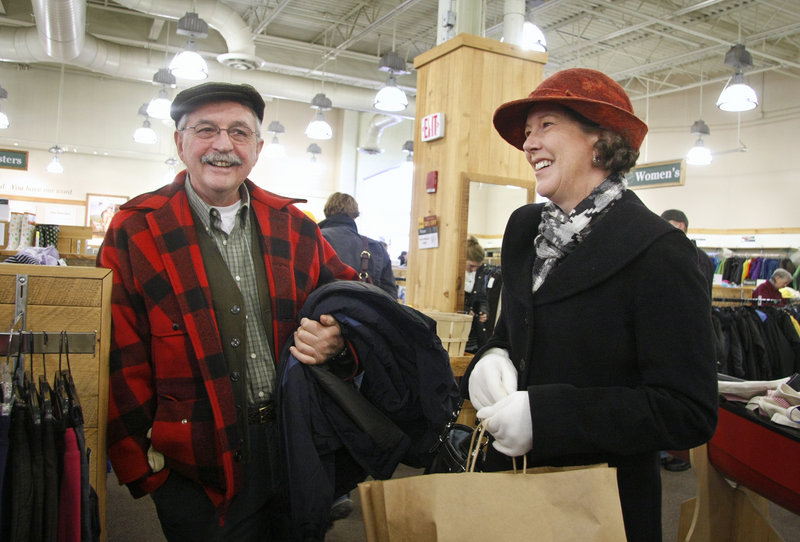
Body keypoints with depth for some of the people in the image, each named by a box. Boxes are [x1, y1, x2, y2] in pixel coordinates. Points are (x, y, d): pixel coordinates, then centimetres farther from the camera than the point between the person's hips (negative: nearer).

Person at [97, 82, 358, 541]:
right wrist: (144, 469, -10)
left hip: (298, 447, 4)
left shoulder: (294, 226, 4)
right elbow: (120, 362, -8)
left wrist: (338, 339, -10)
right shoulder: (135, 232, -6)